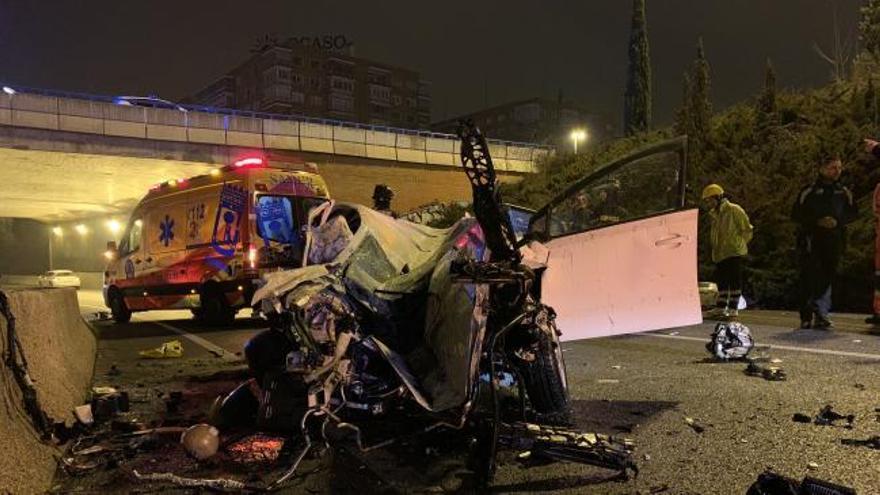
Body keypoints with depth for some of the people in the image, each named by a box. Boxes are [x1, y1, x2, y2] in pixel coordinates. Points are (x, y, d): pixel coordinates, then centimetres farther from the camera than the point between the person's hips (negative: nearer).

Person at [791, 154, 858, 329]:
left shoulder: (844, 192, 12)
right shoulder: (809, 191, 0)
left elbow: (852, 213, 16)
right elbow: (796, 214, -1)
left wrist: (838, 221, -4)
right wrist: (817, 221, -14)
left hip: (834, 242, 3)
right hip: (811, 241, -3)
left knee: (827, 278, 1)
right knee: (810, 278, -5)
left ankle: (820, 314, 4)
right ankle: (806, 317, 0)